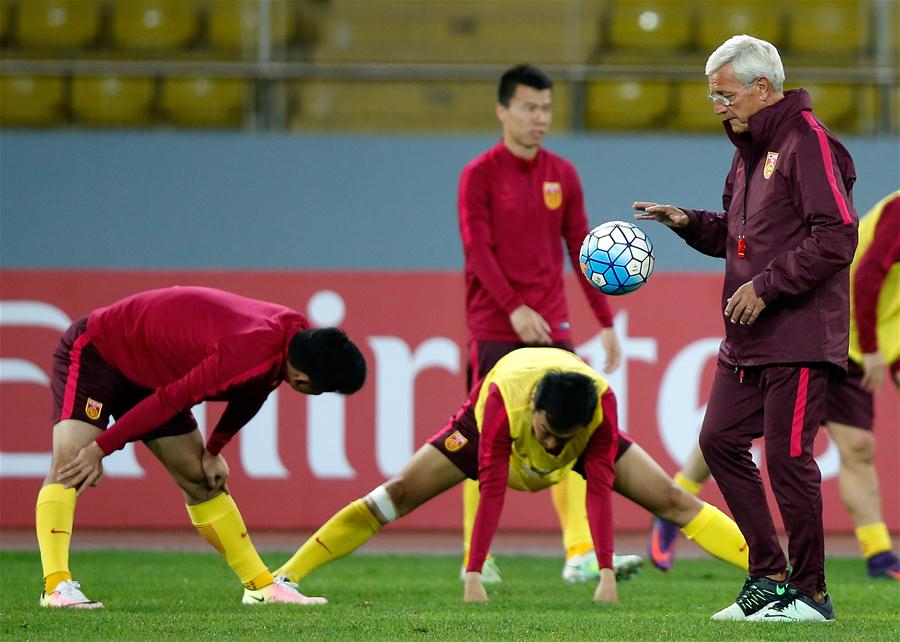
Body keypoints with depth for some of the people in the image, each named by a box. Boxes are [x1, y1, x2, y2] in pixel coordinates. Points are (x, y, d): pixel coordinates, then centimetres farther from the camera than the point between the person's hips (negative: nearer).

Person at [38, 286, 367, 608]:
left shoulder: (298, 334, -12)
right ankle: (57, 588, -36)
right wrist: (99, 449, -24)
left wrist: (213, 450, 5)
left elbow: (250, 393, 8)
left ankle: (261, 585, 14)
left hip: (147, 372, 8)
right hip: (94, 352, -8)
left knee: (201, 479, 9)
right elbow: (169, 400, -31)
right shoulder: (250, 355, -38)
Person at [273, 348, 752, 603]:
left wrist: (607, 573, -47)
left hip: (587, 437, 1)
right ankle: (285, 577, -8)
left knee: (671, 500, -8)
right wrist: (473, 576, -46)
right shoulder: (502, 399, -44)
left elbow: (599, 490, -41)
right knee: (398, 495, -13)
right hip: (489, 425, -1)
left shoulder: (603, 405, -40)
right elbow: (491, 490, -44)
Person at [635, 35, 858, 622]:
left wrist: (767, 286, -19)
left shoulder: (807, 142, -13)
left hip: (800, 336, -10)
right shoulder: (750, 150, 17)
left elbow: (837, 236, -20)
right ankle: (768, 575, 16)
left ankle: (810, 594, 3)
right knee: (721, 440, 8)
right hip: (749, 335, 10)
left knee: (787, 455, -7)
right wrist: (688, 222, 8)